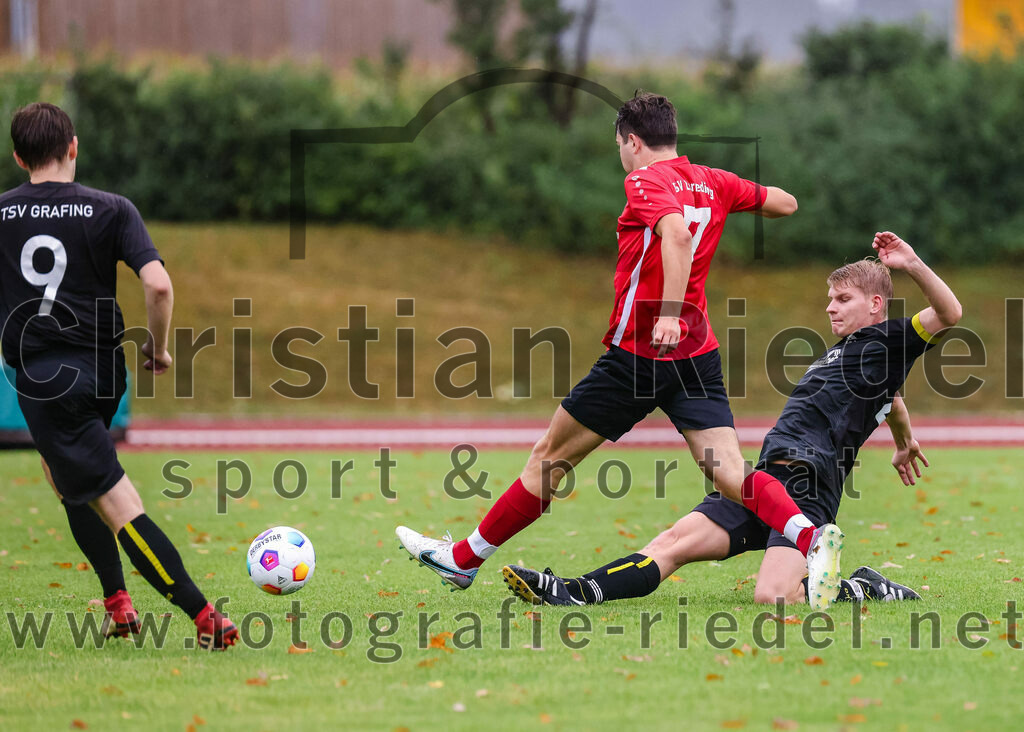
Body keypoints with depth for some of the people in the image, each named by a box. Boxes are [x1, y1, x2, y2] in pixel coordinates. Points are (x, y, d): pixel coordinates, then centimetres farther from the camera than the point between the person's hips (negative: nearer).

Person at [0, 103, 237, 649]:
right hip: (103, 370, 4)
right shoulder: (111, 210, -2)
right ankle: (118, 602, 25)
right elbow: (158, 284, -14)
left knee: (116, 504, -6)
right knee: (62, 475, 30)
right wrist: (159, 349, 3)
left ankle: (207, 618, -14)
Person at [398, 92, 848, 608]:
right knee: (730, 474, -6)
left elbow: (676, 234, -28)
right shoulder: (712, 183, 11)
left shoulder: (646, 181, -9)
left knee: (550, 456, 7)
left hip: (638, 352, -6)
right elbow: (785, 204, 22)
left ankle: (465, 560, 19)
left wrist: (669, 313, -37)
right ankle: (812, 537, -32)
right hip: (698, 354, 6)